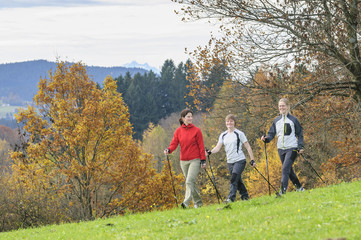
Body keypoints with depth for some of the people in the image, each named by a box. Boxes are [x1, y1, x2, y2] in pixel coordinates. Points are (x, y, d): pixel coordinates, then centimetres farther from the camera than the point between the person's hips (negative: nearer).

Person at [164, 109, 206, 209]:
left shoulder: (196, 130, -1)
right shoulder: (178, 131, 7)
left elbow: (201, 146, 0)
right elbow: (174, 143, 1)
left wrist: (203, 160, -5)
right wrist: (168, 150, -21)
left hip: (195, 160, -4)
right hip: (183, 161, 4)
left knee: (189, 181, -18)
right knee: (191, 182, 10)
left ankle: (186, 202, -28)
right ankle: (198, 202, 21)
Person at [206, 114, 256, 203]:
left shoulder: (239, 134, -3)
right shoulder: (223, 135, 11)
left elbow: (248, 147, -1)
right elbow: (218, 147, 2)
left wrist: (252, 160, -5)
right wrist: (210, 152, -19)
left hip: (240, 160, -6)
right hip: (230, 161, 6)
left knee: (234, 179, -19)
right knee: (238, 181, 12)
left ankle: (230, 198, -24)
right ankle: (245, 196, 27)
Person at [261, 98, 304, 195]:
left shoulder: (293, 119, -2)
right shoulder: (276, 120, 10)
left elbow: (300, 134, 2)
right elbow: (272, 133, 11)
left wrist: (300, 146, -8)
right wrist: (266, 139, -11)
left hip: (292, 148, -5)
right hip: (281, 149, 5)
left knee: (285, 168, -17)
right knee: (289, 170, 13)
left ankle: (283, 190, -20)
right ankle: (299, 187, 29)